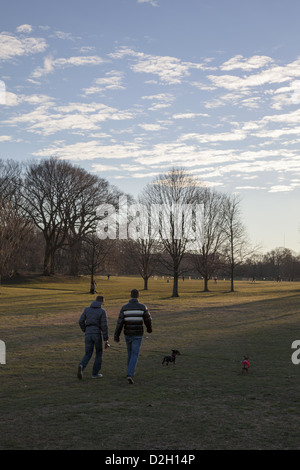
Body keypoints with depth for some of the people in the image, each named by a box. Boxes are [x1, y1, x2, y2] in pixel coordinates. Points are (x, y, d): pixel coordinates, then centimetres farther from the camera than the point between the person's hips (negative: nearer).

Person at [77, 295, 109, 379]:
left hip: (88, 334, 3)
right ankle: (95, 373, 17)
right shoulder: (102, 311, -5)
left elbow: (81, 321, 5)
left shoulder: (87, 309, 8)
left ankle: (81, 366, -22)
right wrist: (106, 340, -7)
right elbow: (104, 326, -10)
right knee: (99, 353, 18)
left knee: (88, 354, 9)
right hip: (97, 334, -3)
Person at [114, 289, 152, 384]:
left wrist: (116, 335, -2)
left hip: (128, 335, 2)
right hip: (138, 335, -2)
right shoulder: (142, 307, -8)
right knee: (134, 355, -2)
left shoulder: (124, 307, -5)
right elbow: (148, 320, 1)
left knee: (130, 353, 23)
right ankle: (130, 375, -18)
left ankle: (131, 371, 37)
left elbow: (120, 323, -7)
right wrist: (149, 328, 23)